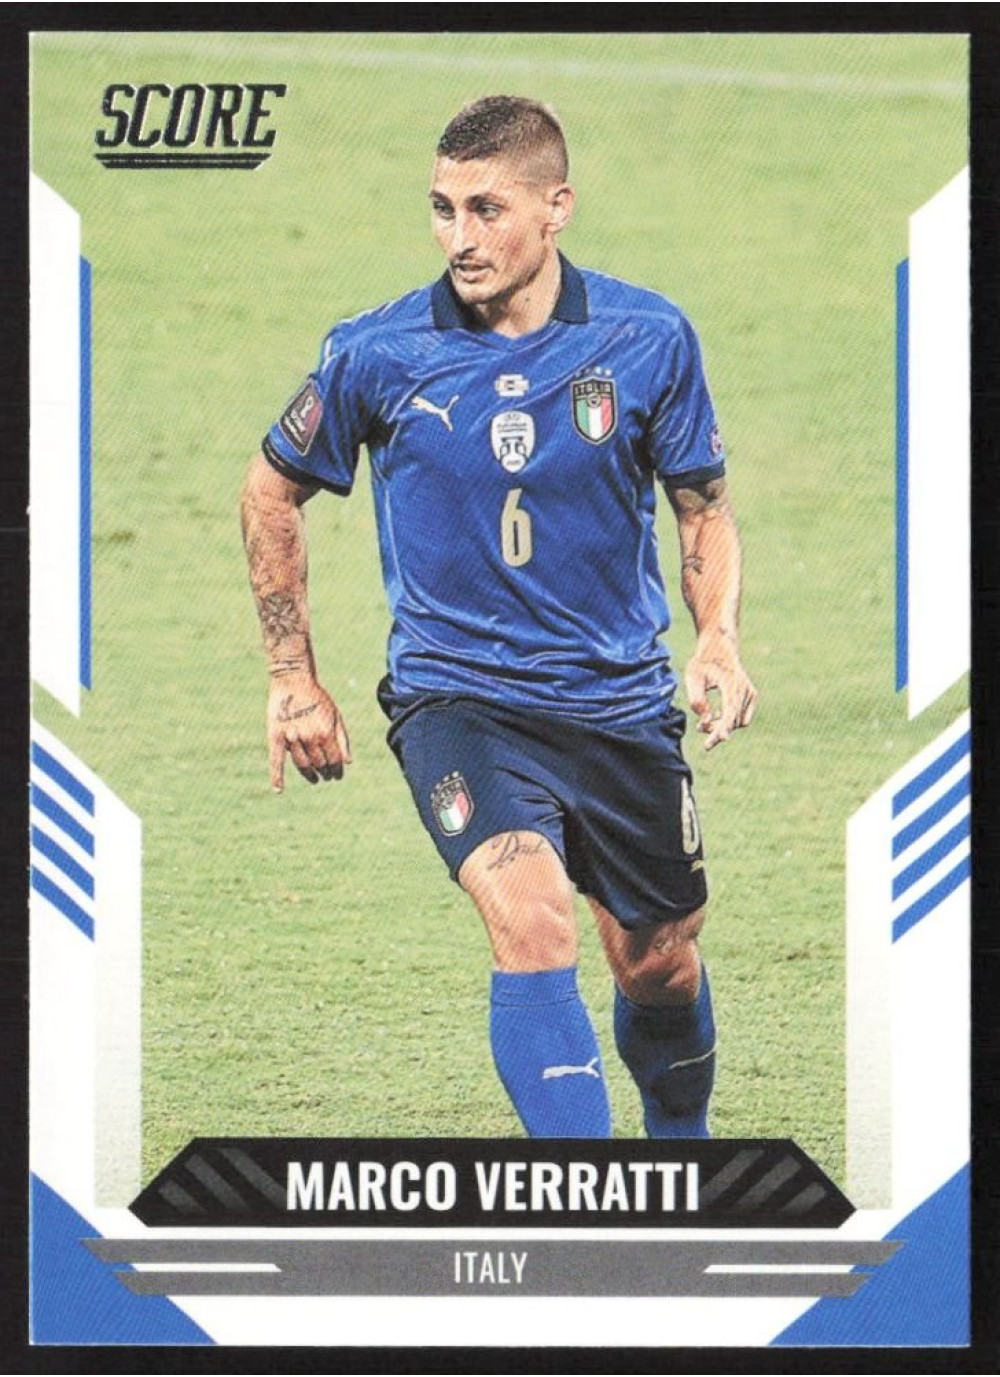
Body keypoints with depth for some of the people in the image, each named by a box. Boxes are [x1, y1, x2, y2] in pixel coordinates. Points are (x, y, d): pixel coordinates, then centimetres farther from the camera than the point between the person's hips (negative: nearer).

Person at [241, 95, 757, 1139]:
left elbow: (703, 508, 8)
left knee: (659, 968, 13)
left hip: (620, 694, 3)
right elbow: (272, 491, 8)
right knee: (533, 921, -26)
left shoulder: (649, 339, -5)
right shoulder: (378, 355, -8)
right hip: (455, 693, -3)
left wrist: (718, 640, -10)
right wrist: (293, 678, 8)